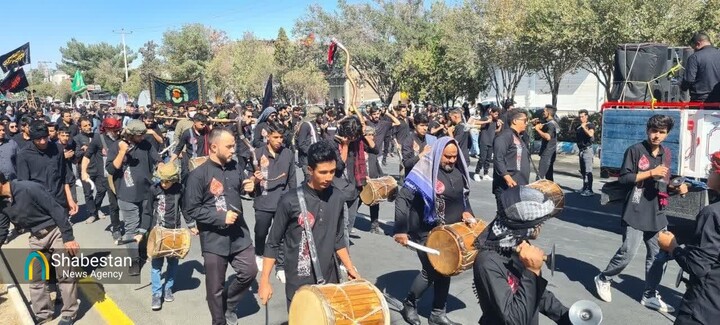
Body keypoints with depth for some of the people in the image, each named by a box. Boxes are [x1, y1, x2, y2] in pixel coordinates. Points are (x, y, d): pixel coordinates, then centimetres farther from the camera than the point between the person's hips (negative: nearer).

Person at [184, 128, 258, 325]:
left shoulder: (234, 167, 2)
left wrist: (248, 187, -5)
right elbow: (191, 208, -15)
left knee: (249, 271, 10)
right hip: (214, 239, -5)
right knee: (215, 287, 8)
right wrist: (221, 218, -20)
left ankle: (229, 305, 35)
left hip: (239, 233, 5)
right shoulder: (198, 175, -14)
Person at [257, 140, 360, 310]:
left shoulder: (338, 198, -1)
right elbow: (273, 243, -7)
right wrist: (265, 281, -8)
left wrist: (350, 268, 9)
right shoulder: (291, 201, -15)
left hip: (330, 279, 4)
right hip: (299, 283, -4)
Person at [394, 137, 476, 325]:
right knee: (431, 271, -3)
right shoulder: (425, 171, -20)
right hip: (426, 232, -7)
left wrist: (466, 212, 0)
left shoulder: (458, 171, 2)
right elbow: (402, 199, -21)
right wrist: (401, 230, -25)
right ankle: (409, 305, 22)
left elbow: (463, 196, 20)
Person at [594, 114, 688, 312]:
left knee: (659, 256, 7)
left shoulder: (666, 154, 14)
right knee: (627, 253, -6)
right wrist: (651, 172, -17)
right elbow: (623, 178, -12)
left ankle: (650, 296, 20)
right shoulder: (635, 150, -7)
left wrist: (677, 188, 3)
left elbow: (664, 183, 23)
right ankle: (603, 279, 17)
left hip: (657, 215, 7)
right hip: (636, 213, -6)